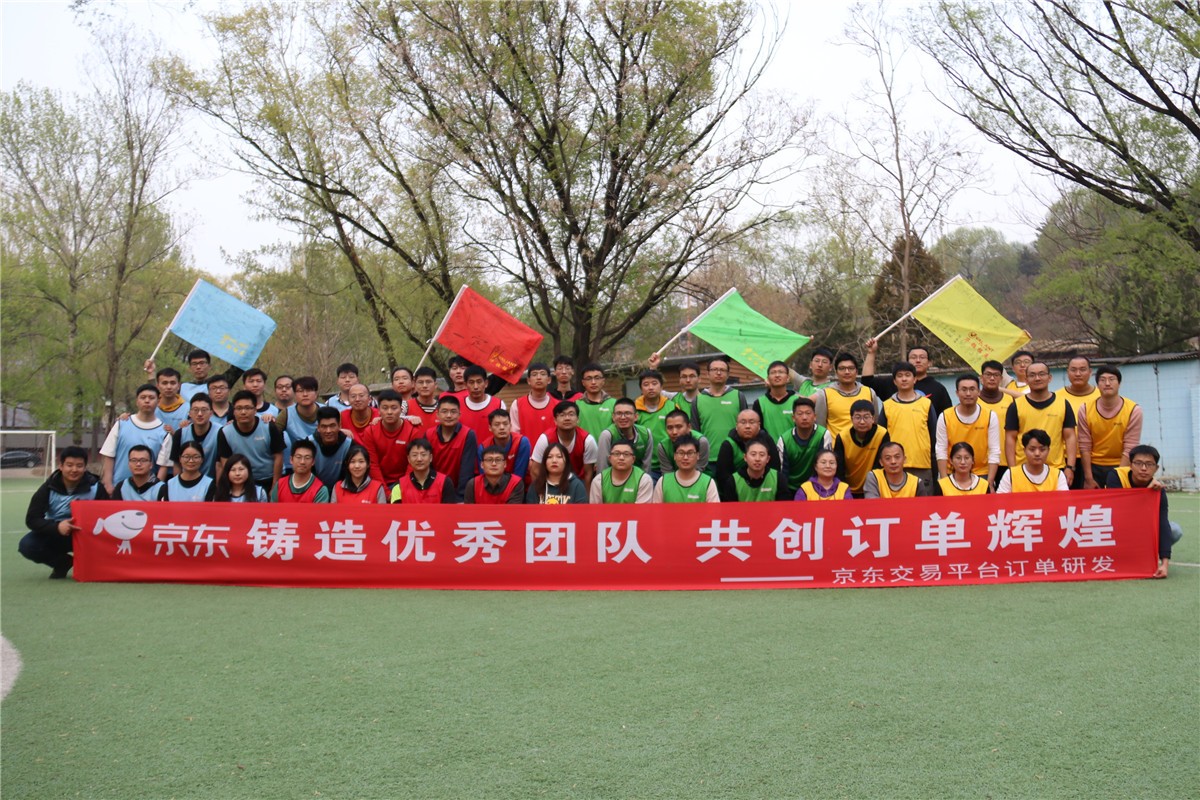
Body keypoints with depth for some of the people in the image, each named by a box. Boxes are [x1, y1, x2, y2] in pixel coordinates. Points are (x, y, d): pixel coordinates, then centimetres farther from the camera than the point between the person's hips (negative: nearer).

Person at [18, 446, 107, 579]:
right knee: (27, 545, -26)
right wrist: (57, 527, -35)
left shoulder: (95, 487, -12)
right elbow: (32, 519, -16)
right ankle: (64, 563, 0)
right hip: (54, 533, 2)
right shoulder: (48, 488, -11)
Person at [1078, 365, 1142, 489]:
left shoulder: (1134, 410, -11)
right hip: (1094, 466, 1)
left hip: (1120, 466, -1)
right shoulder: (1085, 409, -7)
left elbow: (1129, 449, -12)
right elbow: (1085, 447, -6)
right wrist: (1088, 478, -10)